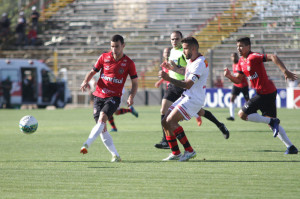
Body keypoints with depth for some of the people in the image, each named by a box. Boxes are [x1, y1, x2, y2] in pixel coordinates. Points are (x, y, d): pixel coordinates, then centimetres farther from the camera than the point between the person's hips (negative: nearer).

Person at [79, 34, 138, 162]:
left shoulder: (129, 63, -1)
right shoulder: (104, 57, 4)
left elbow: (135, 83, 6)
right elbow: (92, 72, 12)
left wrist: (131, 96, -12)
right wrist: (85, 82, -9)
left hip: (114, 97, -3)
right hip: (99, 95, 3)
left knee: (102, 118, -28)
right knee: (102, 128, -4)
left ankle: (86, 145, -40)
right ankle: (115, 155, 4)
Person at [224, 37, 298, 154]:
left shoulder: (253, 57, -15)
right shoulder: (241, 62, 13)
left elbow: (272, 57, -24)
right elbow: (238, 80, 18)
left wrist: (285, 71, -32)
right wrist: (229, 76, -3)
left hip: (266, 93, -9)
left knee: (242, 114, -10)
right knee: (272, 123, 12)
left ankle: (272, 122, -9)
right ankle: (290, 147, 11)